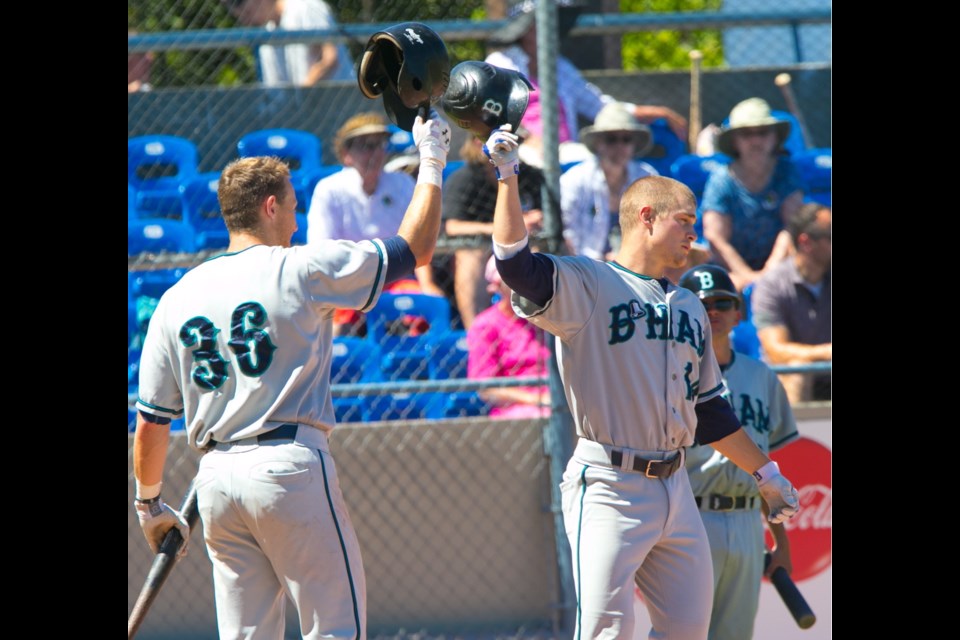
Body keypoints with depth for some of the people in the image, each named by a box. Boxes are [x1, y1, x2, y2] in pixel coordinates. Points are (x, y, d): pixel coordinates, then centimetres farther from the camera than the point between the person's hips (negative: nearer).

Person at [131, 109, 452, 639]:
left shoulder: (176, 299, 10)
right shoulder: (301, 270, -3)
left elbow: (150, 422, 11)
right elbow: (414, 247, 3)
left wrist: (149, 503, 24)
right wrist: (432, 161, 16)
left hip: (215, 477, 5)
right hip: (290, 465, -5)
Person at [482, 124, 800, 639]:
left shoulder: (690, 308, 19)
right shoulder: (585, 284, -3)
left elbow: (709, 408, 25)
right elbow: (515, 263, -21)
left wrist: (765, 474, 27)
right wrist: (508, 178, -25)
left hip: (674, 490, 7)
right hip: (609, 489, -7)